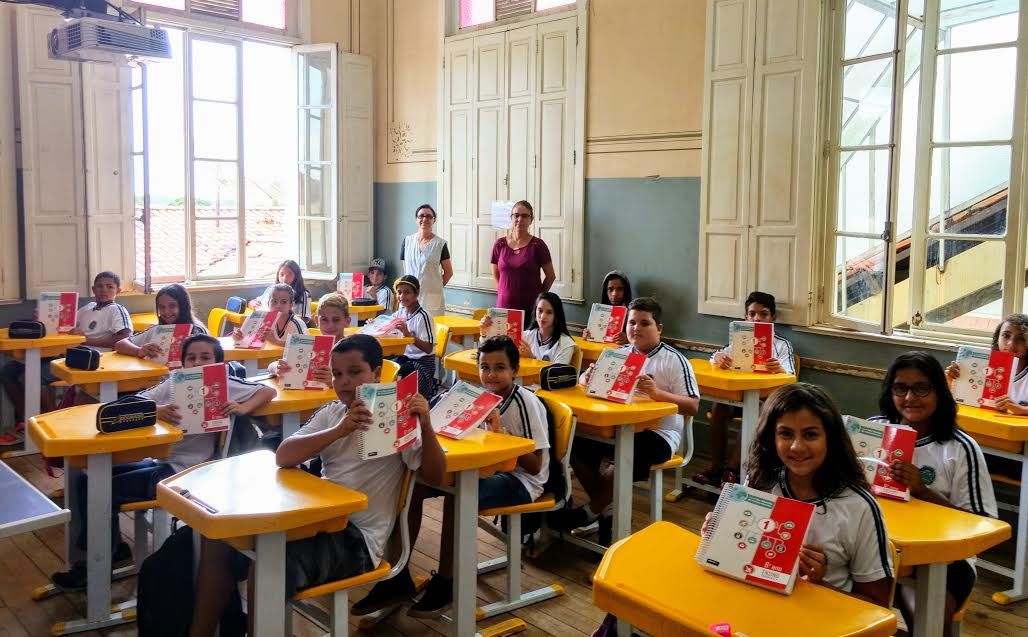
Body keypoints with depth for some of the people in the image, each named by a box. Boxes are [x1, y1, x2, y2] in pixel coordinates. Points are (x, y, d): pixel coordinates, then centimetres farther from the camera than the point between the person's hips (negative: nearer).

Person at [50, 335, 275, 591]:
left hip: (184, 471, -7)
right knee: (87, 481, 6)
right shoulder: (173, 383, 7)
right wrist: (157, 410, -26)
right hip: (159, 460, 7)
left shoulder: (224, 385, -8)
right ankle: (113, 547, 21)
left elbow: (268, 391, -11)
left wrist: (242, 408, -30)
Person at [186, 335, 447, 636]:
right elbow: (283, 457, -3)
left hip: (357, 536, -7)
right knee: (220, 537, -4)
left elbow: (435, 476, -11)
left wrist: (426, 426, -28)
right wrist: (340, 431, -17)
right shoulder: (332, 413, 11)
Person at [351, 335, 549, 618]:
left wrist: (501, 432, -26)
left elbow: (534, 465, -18)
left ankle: (445, 584, -16)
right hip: (490, 470, 8)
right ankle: (398, 575, -2)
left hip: (521, 480, -7)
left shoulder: (526, 403, -16)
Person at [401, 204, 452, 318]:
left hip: (432, 298, -3)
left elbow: (448, 272, 5)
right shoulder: (407, 241, 9)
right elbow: (405, 269, 15)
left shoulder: (440, 244, 0)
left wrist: (436, 287, 6)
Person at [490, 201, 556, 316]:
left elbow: (550, 276, 5)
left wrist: (538, 296, 7)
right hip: (504, 307, 2)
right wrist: (505, 293, 7)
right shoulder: (500, 245, 6)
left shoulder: (537, 245, -2)